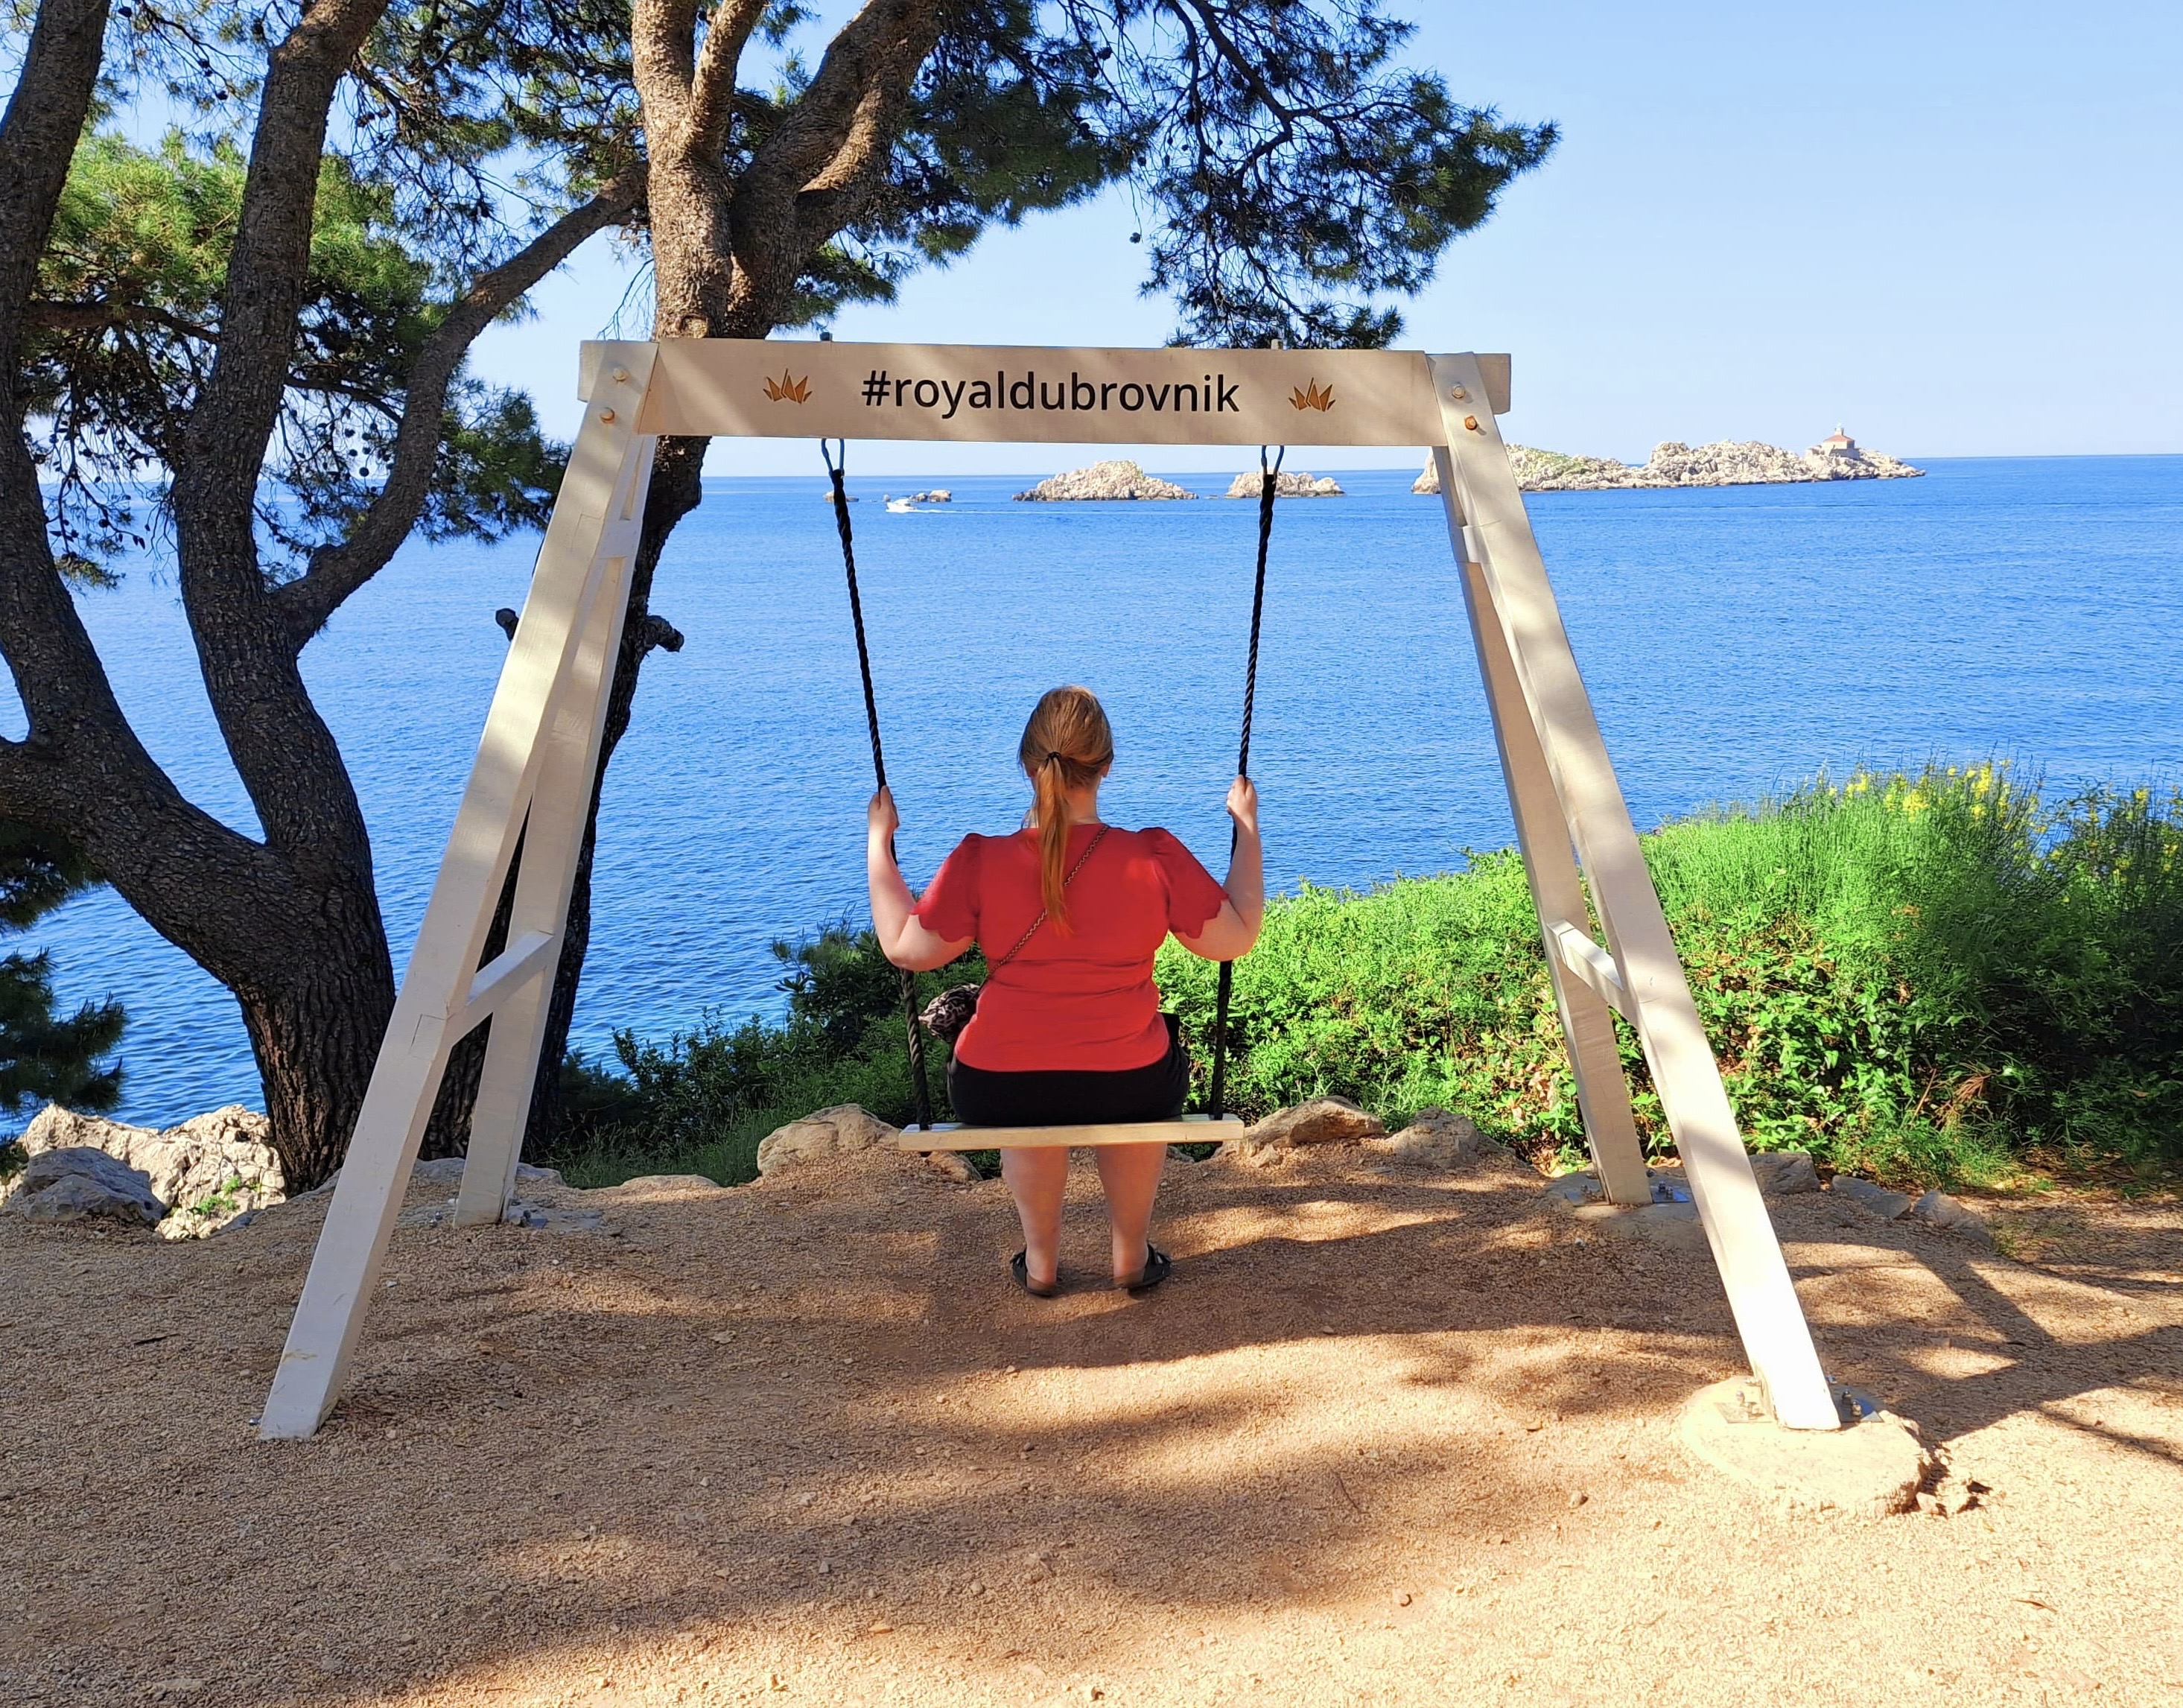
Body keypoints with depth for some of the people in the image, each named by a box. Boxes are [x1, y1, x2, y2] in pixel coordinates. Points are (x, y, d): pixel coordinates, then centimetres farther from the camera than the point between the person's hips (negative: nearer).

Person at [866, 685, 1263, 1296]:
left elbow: (906, 947, -4)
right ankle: (1132, 1256, 45)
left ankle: (1041, 1261, 46)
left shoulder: (980, 861, -14)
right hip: (1130, 1090, 0)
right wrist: (1248, 828, 8)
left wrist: (878, 841, 7)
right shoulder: (1156, 858, -14)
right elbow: (1236, 938, -4)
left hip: (1000, 1093, 0)